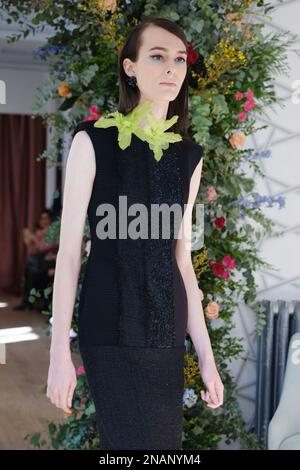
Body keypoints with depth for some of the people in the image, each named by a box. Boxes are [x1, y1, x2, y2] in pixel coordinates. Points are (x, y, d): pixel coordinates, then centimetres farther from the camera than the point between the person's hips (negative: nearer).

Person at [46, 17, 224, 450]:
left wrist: (206, 355, 10)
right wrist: (59, 352, -11)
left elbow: (181, 257, 11)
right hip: (112, 325, -5)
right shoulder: (94, 141, -6)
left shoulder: (188, 155, 8)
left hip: (167, 326, 5)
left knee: (166, 438, 10)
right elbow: (69, 251, -7)